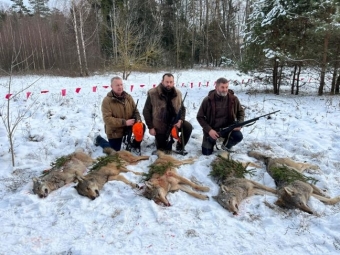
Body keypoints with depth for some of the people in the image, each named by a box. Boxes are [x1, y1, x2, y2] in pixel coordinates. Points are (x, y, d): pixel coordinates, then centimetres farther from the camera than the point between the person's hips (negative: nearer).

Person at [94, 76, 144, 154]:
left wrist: (138, 120, -19)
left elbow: (135, 111, 4)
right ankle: (99, 139, 36)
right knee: (115, 151, 7)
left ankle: (135, 146, 8)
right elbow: (107, 119, -27)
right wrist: (124, 122, -33)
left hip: (128, 126, 4)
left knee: (142, 126, -19)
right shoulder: (107, 100, -19)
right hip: (114, 130, -4)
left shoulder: (128, 97, -3)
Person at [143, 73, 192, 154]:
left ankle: (180, 147, 1)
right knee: (162, 149, 2)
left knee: (188, 127, -21)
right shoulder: (153, 93, -18)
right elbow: (146, 111, -11)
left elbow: (182, 108, 6)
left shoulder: (178, 93, -6)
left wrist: (181, 120, -13)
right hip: (160, 125, -3)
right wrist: (150, 127, -14)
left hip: (173, 121, 3)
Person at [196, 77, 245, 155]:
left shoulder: (233, 99, -9)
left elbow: (241, 112, 7)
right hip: (212, 129, -1)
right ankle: (212, 140, 31)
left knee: (239, 136, -27)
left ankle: (226, 145, 7)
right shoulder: (208, 100, -16)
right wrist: (209, 130, -21)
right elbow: (200, 117, -9)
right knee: (206, 152, -3)